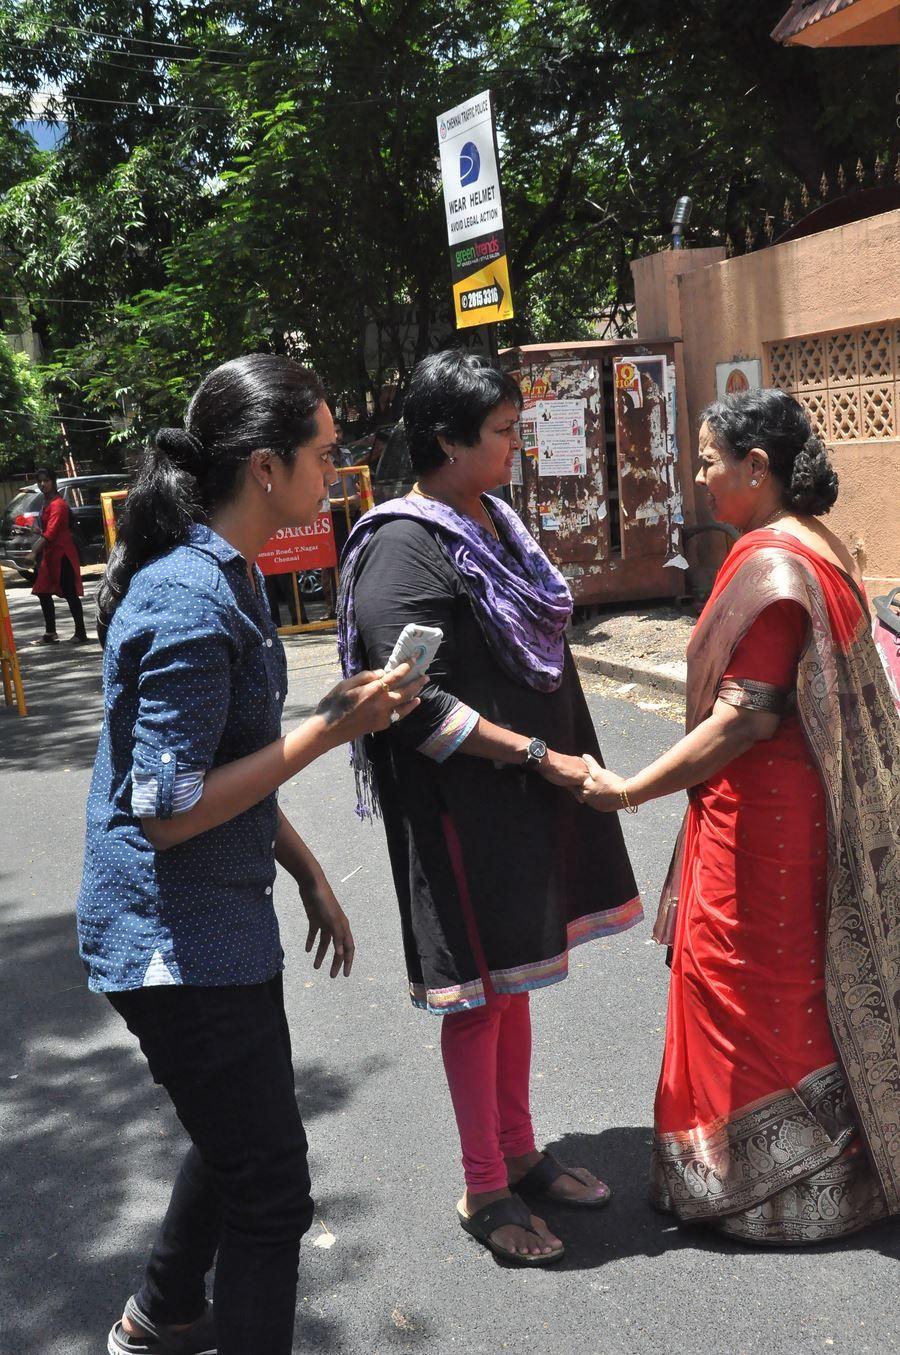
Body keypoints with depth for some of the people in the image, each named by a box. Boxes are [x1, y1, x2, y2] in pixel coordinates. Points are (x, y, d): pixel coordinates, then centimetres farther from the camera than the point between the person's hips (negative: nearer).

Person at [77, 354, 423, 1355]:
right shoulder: (192, 603, -24)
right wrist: (331, 727, -22)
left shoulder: (225, 576, 9)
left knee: (241, 1139, 27)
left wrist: (309, 876, 17)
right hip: (176, 941, -10)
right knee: (271, 1191, 1)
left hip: (220, 921, 10)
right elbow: (168, 809, -25)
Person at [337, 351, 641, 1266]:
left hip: (526, 792, 9)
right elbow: (418, 706, -23)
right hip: (462, 805, -9)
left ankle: (520, 1154, 37)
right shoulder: (403, 548, -18)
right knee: (479, 995, 5)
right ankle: (485, 1191, 24)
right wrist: (537, 755, -19)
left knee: (513, 976, 19)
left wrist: (568, 758, 12)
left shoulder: (491, 521, 10)